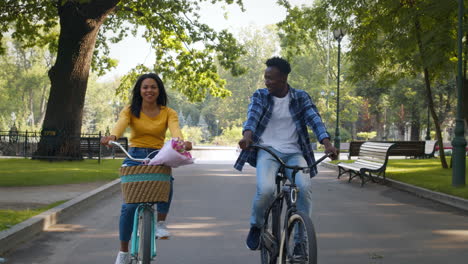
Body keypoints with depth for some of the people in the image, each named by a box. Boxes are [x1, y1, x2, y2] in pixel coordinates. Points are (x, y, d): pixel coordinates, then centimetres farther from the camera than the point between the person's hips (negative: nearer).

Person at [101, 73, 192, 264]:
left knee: (166, 183, -34)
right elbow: (121, 124, -18)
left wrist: (181, 142, -38)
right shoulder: (130, 111, 3)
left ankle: (160, 223, -11)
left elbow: (174, 129, -15)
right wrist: (112, 137, -41)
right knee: (129, 205, -8)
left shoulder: (168, 113, 5)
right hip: (135, 157, 0)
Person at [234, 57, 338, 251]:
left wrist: (327, 143, -26)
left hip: (294, 153, 1)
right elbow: (252, 116, -13)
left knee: (304, 188, -27)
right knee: (265, 190, -28)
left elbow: (314, 119, -8)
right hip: (268, 151, -1)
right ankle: (256, 226, 3)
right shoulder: (260, 96, 6)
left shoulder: (301, 98, 7)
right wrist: (247, 135, -36)